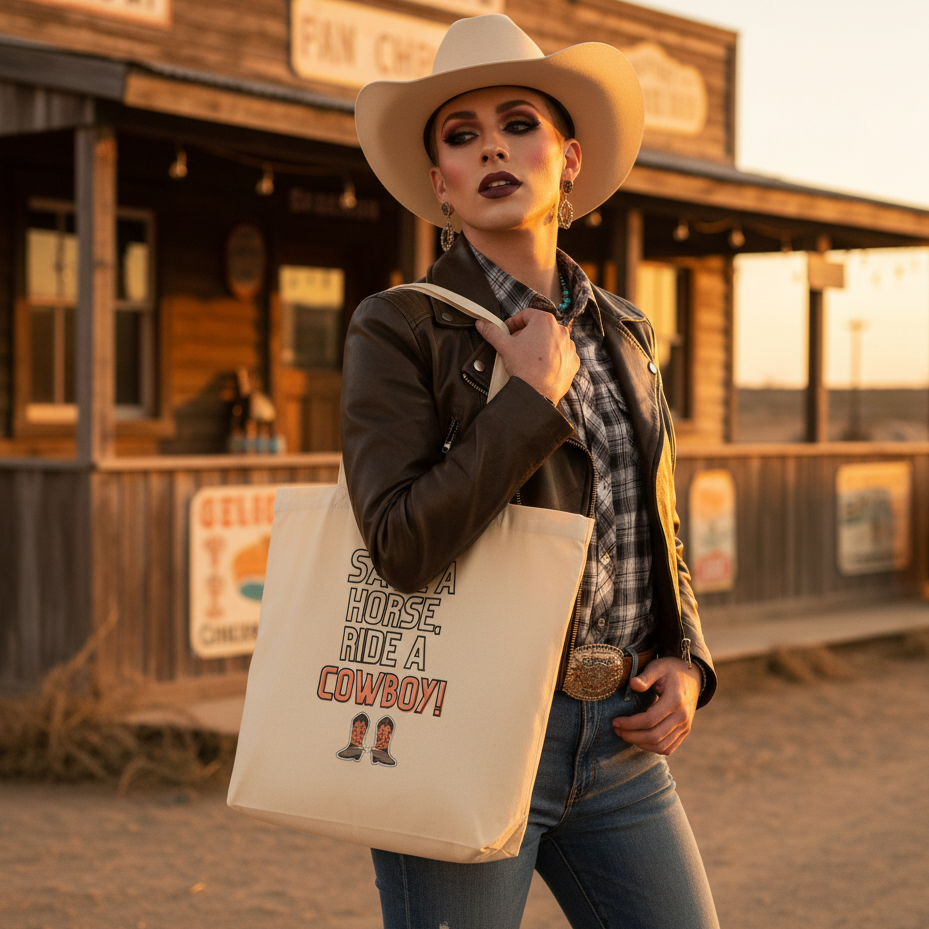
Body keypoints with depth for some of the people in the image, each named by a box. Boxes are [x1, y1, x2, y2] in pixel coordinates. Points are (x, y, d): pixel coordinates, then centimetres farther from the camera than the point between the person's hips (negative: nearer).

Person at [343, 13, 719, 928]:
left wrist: (686, 662, 4)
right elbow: (402, 543, -20)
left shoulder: (620, 331, 11)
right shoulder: (399, 329, -6)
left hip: (618, 741, 5)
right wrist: (533, 398, -15)